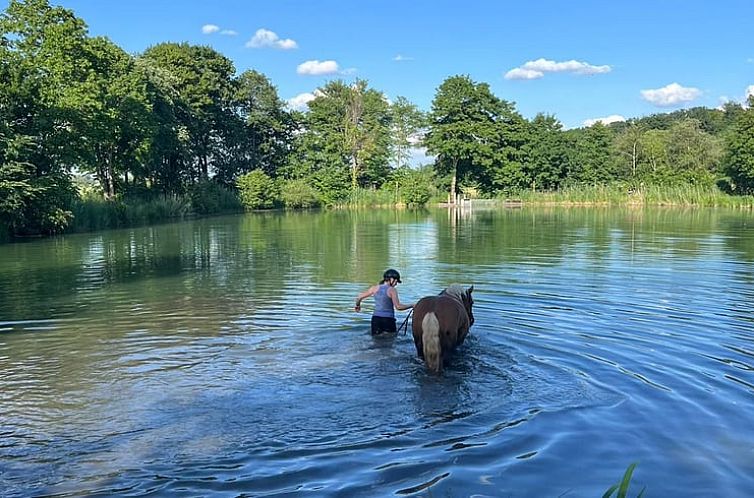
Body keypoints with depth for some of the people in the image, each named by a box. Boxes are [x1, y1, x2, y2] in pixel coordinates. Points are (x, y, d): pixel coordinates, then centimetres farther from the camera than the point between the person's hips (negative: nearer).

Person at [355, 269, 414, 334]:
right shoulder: (392, 290, -7)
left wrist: (358, 305, 32)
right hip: (388, 319, -4)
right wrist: (411, 306, -2)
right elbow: (398, 307, -14)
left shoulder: (375, 288, 6)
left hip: (376, 319, 4)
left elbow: (359, 298, 11)